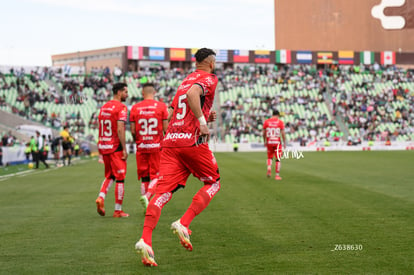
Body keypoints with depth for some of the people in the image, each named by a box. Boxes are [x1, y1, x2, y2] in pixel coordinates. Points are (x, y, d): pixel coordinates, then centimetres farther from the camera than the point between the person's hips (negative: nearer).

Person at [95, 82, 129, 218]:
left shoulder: (104, 107, 12)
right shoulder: (121, 108, -11)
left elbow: (101, 128, 14)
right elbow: (120, 129, -19)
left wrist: (100, 147, 19)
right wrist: (124, 149, -16)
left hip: (103, 145, 7)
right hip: (115, 146, -7)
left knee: (109, 176, 20)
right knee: (120, 178, 1)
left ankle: (101, 197, -4)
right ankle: (118, 210, 4)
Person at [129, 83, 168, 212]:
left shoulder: (135, 108, 1)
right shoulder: (161, 106, -3)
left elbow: (133, 131, 0)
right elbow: (166, 129, -4)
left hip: (141, 147, 2)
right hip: (157, 146, -2)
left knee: (144, 176, 10)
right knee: (156, 175, 5)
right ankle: (147, 196, -21)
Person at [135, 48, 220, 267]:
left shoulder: (186, 81, 25)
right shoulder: (209, 79, 2)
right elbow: (192, 94, -20)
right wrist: (202, 121, -18)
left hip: (170, 142, 6)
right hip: (192, 141, -6)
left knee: (163, 191, -3)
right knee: (213, 183, 13)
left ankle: (145, 240, -20)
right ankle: (183, 224, -5)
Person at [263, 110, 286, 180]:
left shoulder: (266, 122, 2)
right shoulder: (280, 122, -4)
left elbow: (264, 133, 6)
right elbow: (283, 133, -6)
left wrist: (265, 141, 19)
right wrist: (284, 143, 2)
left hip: (269, 142, 2)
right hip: (277, 143, -2)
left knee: (270, 157, 21)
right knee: (278, 159, 6)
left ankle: (269, 168, -5)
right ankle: (277, 175, 6)